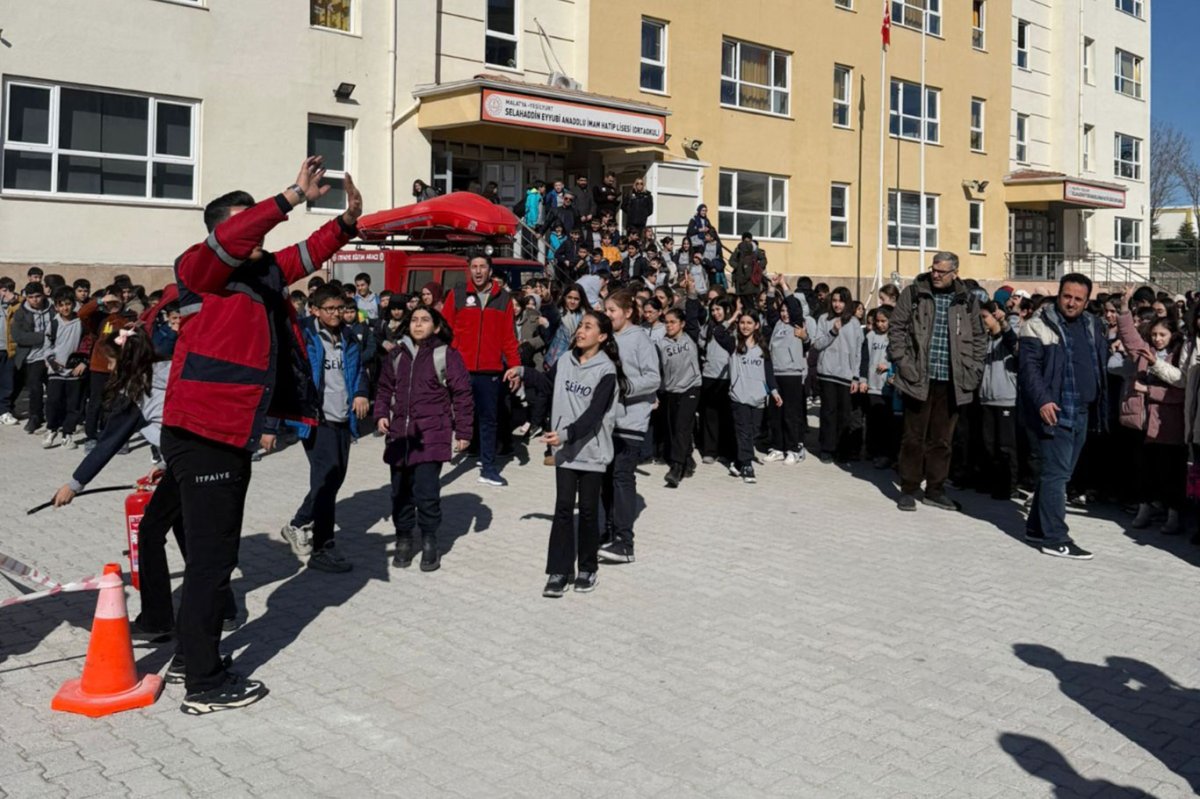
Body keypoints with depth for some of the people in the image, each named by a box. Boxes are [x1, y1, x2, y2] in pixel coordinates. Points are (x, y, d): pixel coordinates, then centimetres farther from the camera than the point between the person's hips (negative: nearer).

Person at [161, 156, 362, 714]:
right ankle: (205, 686, 7)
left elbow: (306, 256, 20)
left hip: (227, 436, 9)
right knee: (212, 558, -3)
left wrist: (348, 221, 4)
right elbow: (230, 239, -26)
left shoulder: (263, 273, 13)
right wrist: (294, 197, -28)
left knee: (213, 553, 19)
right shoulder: (201, 268, -7)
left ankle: (192, 654, 35)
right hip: (202, 437, -9)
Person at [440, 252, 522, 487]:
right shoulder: (456, 295, 3)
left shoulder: (503, 298, 6)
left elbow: (509, 336, 5)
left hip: (490, 370, 2)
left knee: (489, 418, 8)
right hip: (460, 369, -1)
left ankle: (488, 468, 14)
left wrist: (515, 366, -1)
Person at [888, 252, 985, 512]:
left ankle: (935, 490, 21)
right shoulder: (913, 294, 0)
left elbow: (979, 338, 14)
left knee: (942, 439, 10)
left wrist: (974, 369, 5)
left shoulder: (967, 302, 8)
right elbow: (896, 328, 0)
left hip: (952, 382, 3)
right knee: (914, 436, 3)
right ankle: (908, 489, 13)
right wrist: (902, 361, -8)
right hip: (919, 378, -2)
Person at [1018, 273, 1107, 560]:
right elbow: (1028, 366, -13)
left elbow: (1100, 367, 21)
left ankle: (1037, 527, 24)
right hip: (1055, 411, -7)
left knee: (1058, 472, 13)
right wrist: (1042, 400, -24)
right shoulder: (1039, 325, -6)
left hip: (1083, 412, 7)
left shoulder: (1092, 326, 15)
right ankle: (1055, 538, -3)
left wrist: (1100, 406, 12)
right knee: (1056, 473, -7)